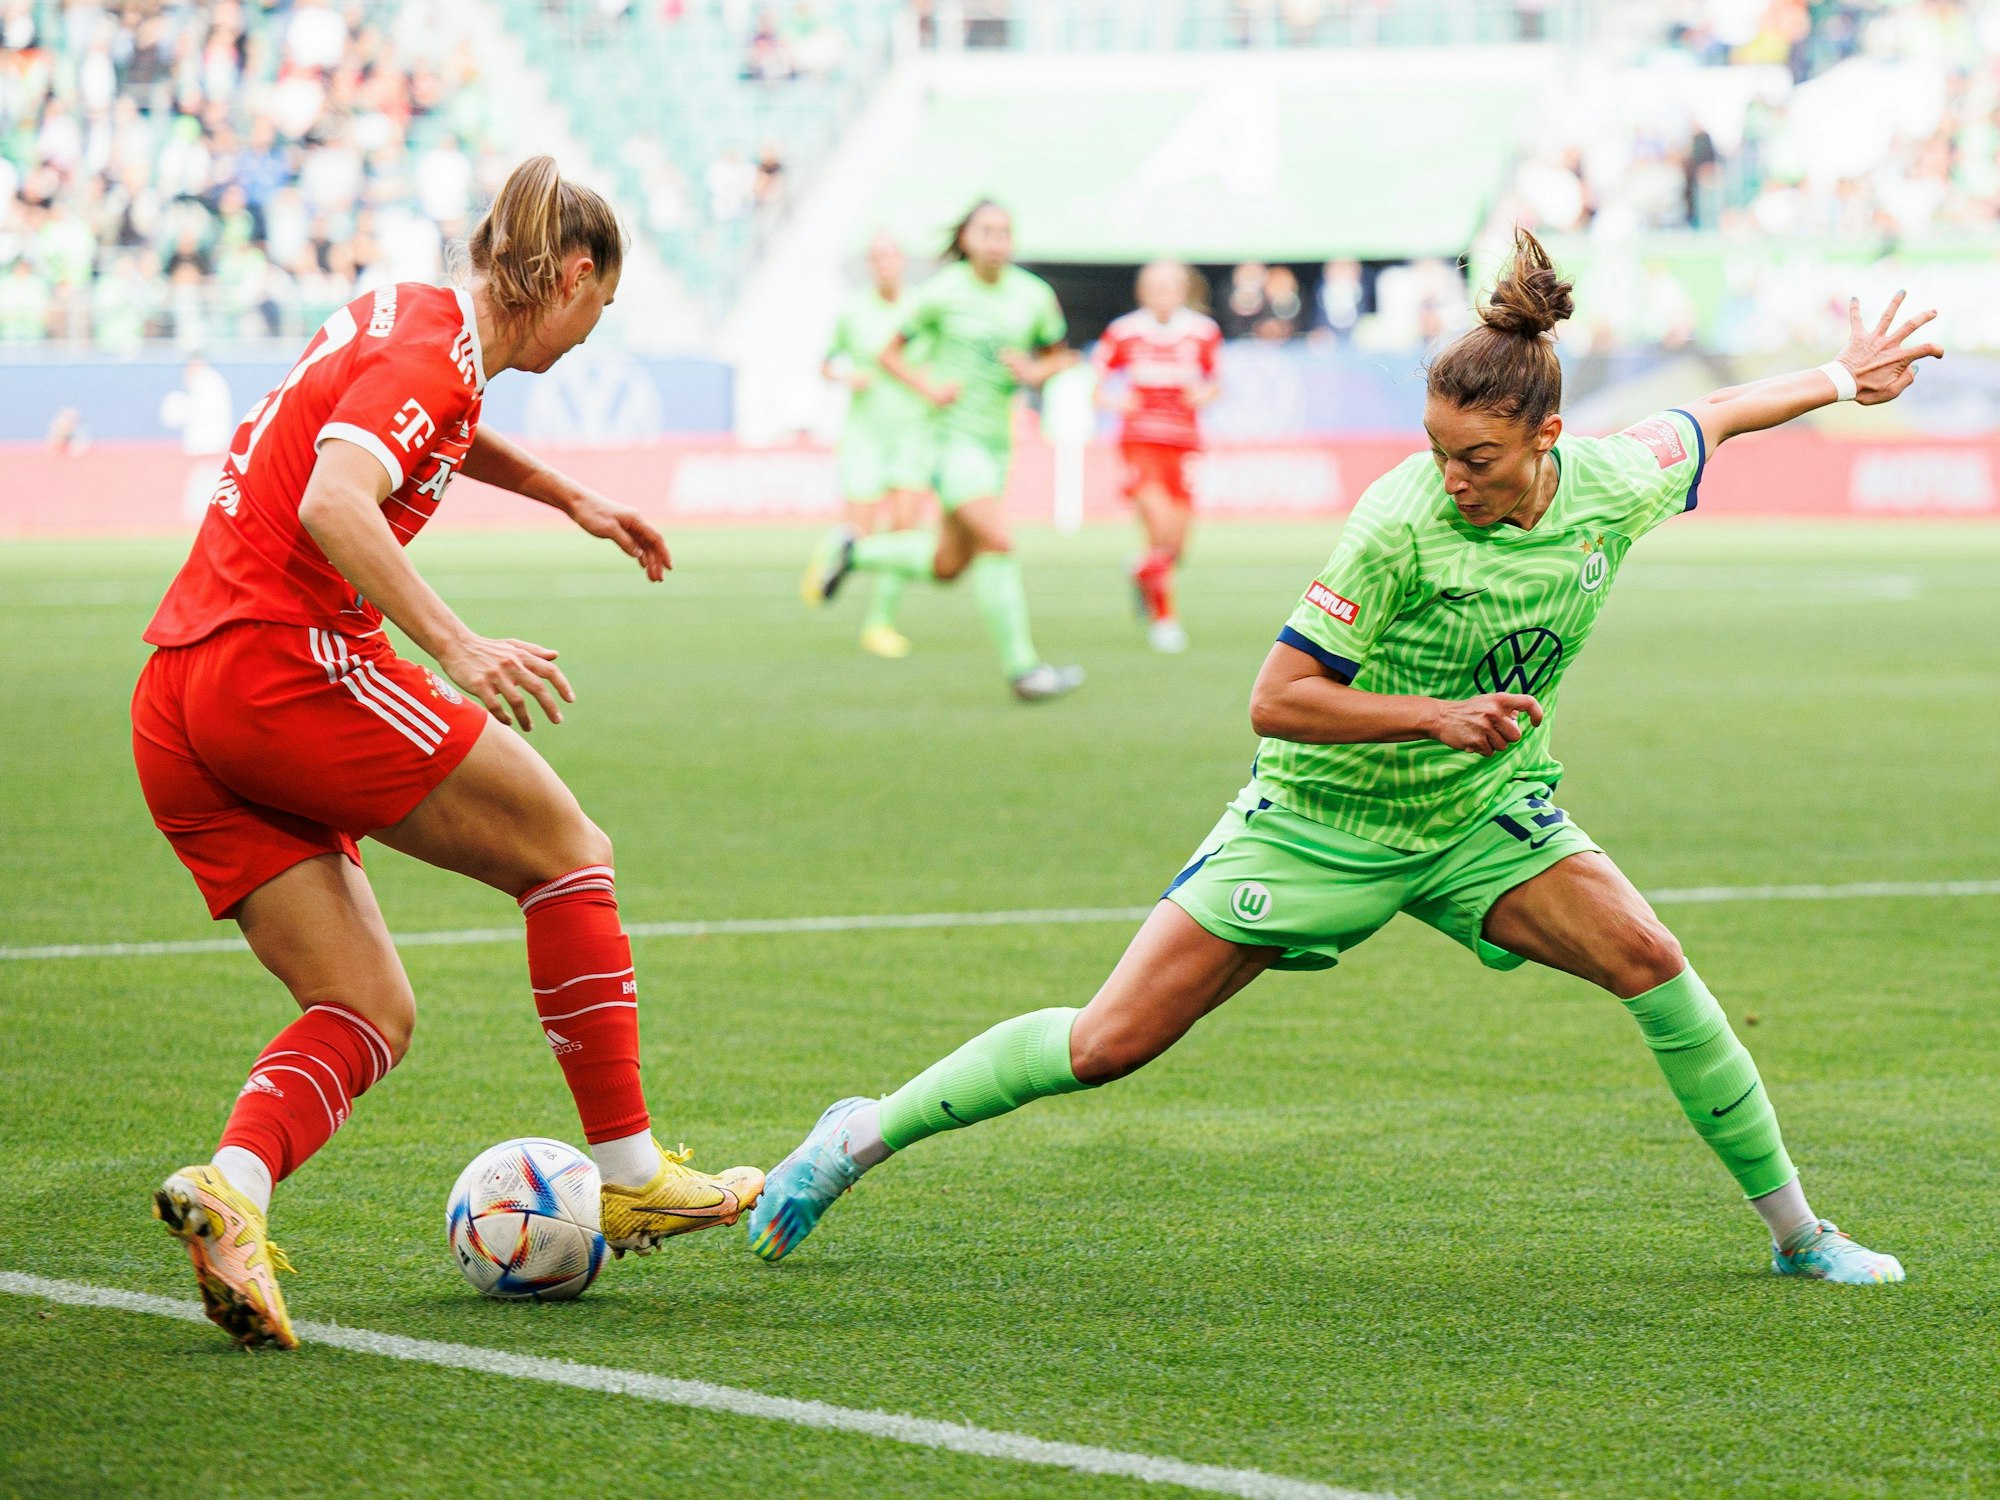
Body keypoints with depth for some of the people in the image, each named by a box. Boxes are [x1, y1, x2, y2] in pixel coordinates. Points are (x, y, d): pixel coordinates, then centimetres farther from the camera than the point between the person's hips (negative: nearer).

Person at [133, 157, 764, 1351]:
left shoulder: (402, 320, 20)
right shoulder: (436, 349, -8)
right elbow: (333, 502, -26)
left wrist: (570, 498, 48)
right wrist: (459, 650, -31)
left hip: (175, 710, 9)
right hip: (288, 661, -9)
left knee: (371, 1016, 6)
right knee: (567, 849, 6)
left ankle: (231, 1186, -21)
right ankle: (631, 1174, 7)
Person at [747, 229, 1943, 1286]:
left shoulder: (1610, 488, -11)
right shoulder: (1402, 527, -27)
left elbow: (1704, 421, 13)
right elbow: (1276, 700, -24)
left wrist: (1837, 381, 23)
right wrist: (1437, 716, -32)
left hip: (1482, 811, 4)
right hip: (1322, 818, -4)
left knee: (1652, 965, -14)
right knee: (1110, 1043, -7)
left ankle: (1795, 1231, 3)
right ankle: (864, 1136, 10)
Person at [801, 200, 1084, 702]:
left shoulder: (1034, 296, 3)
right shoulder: (941, 294, -7)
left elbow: (1058, 355, 17)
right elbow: (890, 353, 2)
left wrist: (1035, 372, -5)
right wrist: (928, 387, -14)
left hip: (997, 439, 6)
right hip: (953, 433, -6)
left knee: (948, 566, 9)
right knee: (997, 541, -20)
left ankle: (853, 551, 31)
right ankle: (1021, 666, -16)